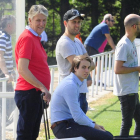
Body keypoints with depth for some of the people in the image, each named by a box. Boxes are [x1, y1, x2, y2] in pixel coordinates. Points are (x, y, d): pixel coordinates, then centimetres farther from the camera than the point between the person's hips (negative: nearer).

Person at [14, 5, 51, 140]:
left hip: (36, 93, 10)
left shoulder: (36, 38, 17)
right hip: (28, 93, -10)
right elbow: (22, 70, -21)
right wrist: (42, 87, -23)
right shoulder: (27, 38, -14)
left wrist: (43, 90, 20)